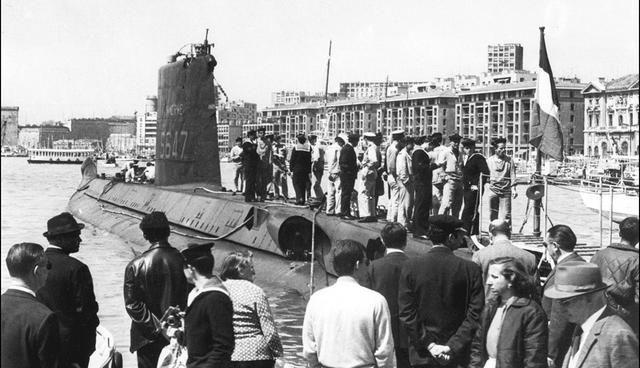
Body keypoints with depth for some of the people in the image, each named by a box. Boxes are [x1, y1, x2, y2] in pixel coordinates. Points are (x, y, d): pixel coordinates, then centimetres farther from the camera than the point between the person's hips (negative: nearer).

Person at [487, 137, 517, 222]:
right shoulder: (489, 161, 5)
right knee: (493, 215, 6)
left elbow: (512, 175, 0)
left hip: (506, 192, -1)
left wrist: (513, 189, -9)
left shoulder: (509, 161, 2)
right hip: (493, 191, 1)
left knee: (505, 215, -8)